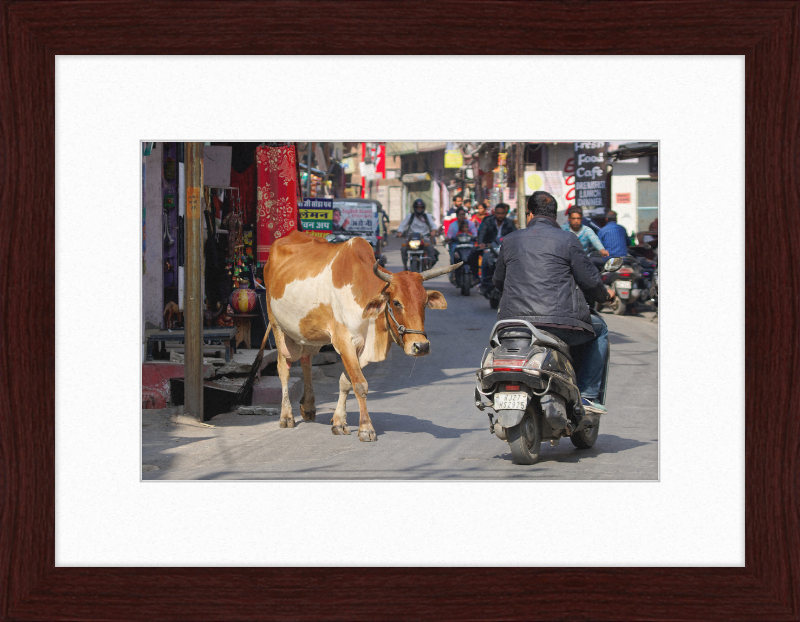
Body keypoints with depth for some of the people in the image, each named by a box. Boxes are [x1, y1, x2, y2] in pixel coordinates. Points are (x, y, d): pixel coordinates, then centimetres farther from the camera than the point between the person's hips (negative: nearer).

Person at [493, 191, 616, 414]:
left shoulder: (510, 241, 13)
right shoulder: (567, 240, 0)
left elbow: (498, 282, 24)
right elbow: (589, 279, 1)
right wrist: (604, 295, 24)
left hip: (514, 322, 4)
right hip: (560, 323, -4)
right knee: (599, 329, 25)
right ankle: (588, 394, 14)